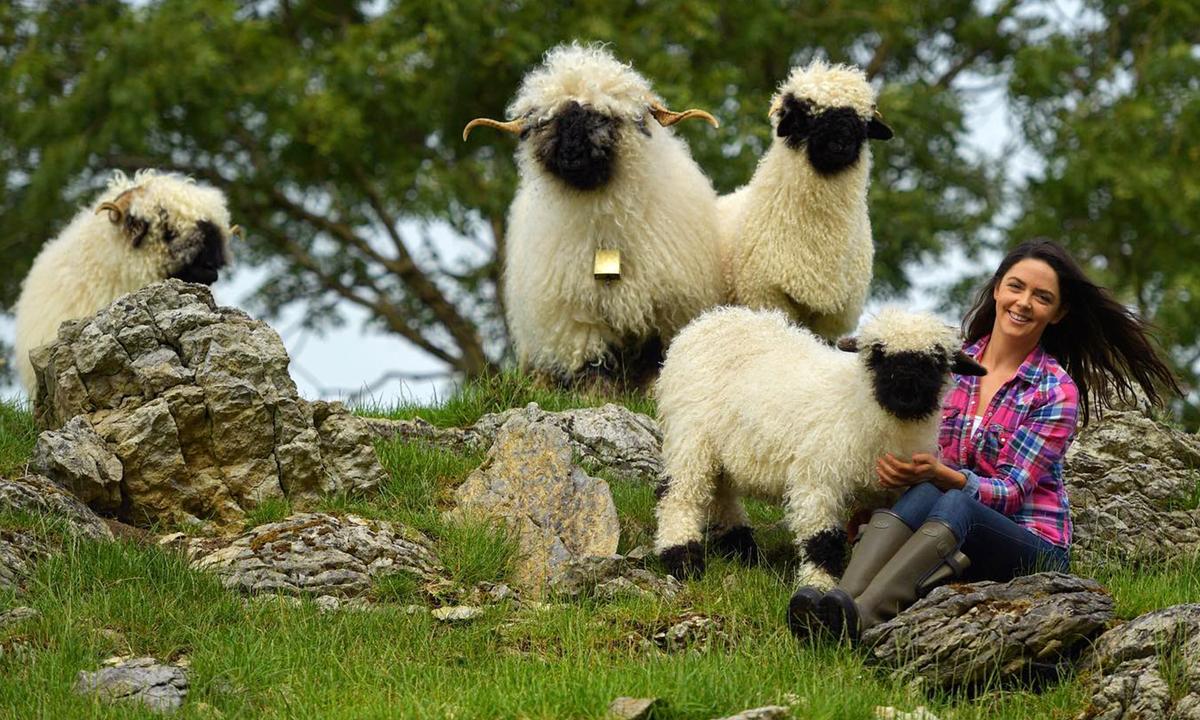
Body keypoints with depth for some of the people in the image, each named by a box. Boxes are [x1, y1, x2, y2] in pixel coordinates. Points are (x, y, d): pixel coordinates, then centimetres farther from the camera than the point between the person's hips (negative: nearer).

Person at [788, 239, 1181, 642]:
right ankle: (843, 599, -57)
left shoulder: (1057, 392, -3)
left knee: (954, 505, -36)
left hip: (1033, 547, -3)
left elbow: (1011, 492, -9)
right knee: (920, 495, -31)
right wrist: (896, 463, -15)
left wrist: (939, 473, -27)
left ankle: (861, 619, -60)